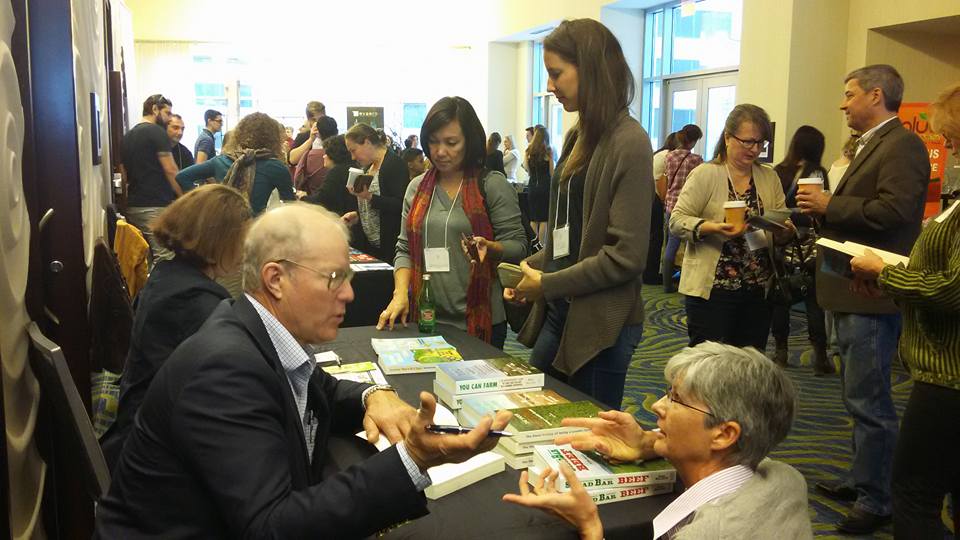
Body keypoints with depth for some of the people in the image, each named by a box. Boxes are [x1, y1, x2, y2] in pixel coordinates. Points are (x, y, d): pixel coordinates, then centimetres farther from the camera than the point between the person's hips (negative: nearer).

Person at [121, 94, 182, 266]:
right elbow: (170, 171, -10)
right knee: (164, 261, -11)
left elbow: (124, 174, 19)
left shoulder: (128, 136, 16)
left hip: (133, 206, 9)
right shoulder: (157, 132, -6)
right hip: (156, 206, -8)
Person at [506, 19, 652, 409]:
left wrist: (547, 285, -14)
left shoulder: (629, 143, -16)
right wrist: (532, 267, 2)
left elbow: (626, 255, -20)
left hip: (602, 324, -8)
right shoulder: (578, 137, 9)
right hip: (559, 312, 8)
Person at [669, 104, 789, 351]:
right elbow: (677, 221, -10)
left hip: (759, 290, 5)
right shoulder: (705, 174, -5)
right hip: (712, 289, -5)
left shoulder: (770, 178, 11)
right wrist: (713, 228, -25)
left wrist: (785, 229, -11)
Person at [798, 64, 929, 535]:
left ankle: (877, 501, 7)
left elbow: (894, 211, -26)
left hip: (872, 298, -11)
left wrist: (831, 205, -17)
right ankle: (861, 480, 32)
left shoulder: (901, 145, -13)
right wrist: (823, 211, 5)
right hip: (853, 292, 11)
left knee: (868, 402, -4)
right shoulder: (871, 146, 18)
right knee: (859, 397, 19)